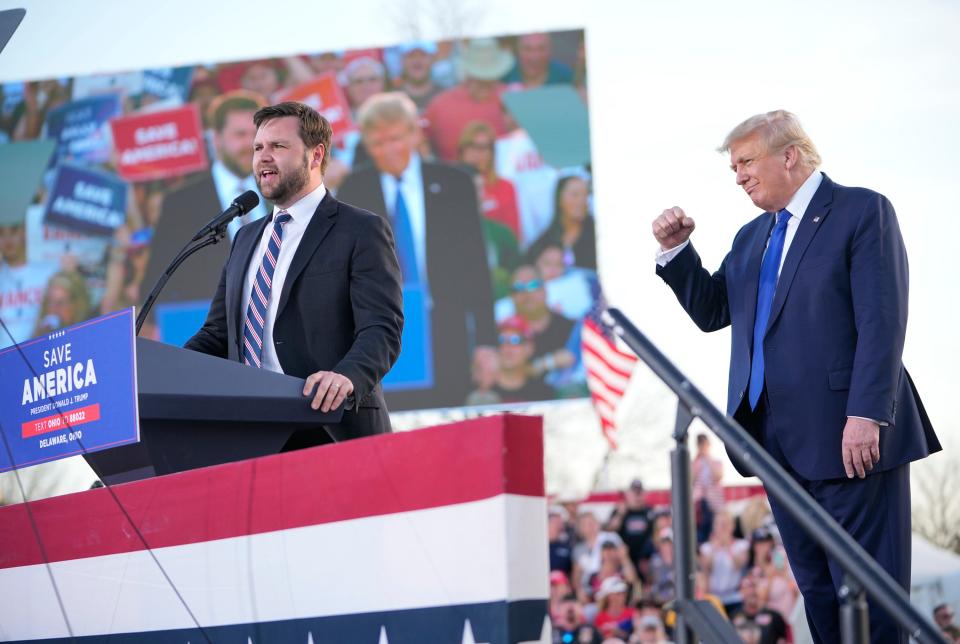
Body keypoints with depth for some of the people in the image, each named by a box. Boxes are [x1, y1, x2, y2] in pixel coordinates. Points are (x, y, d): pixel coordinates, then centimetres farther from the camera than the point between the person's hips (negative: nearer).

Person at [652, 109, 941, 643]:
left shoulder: (862, 211, -5)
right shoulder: (752, 237, 19)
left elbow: (882, 322, -13)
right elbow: (712, 311, 22)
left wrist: (866, 415, -21)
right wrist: (676, 250, 7)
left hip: (848, 438, -7)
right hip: (781, 440, 7)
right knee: (817, 588, 10)